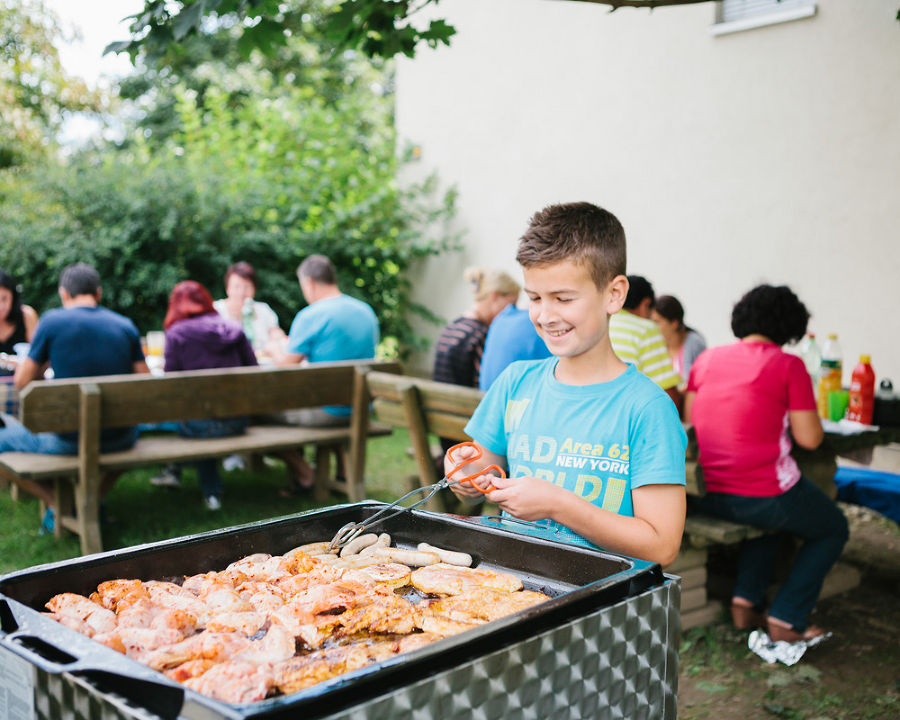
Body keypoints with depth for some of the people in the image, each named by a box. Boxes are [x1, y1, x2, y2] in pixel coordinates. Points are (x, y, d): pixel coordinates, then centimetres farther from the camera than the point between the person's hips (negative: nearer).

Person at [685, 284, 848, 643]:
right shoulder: (789, 365, -8)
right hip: (762, 494, -6)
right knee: (833, 529, 22)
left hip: (706, 495, 6)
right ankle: (786, 619, 15)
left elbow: (689, 416, 12)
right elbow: (810, 438, -10)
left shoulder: (707, 358, 6)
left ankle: (746, 601, 24)